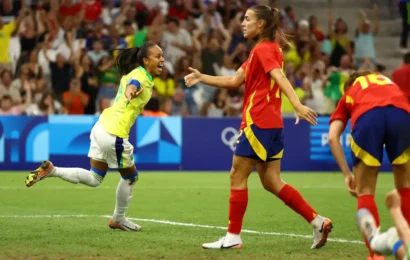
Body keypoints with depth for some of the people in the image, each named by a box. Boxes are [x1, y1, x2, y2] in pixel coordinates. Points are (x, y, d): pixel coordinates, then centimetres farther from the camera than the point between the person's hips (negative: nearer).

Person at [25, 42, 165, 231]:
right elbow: (131, 86, -43)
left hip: (103, 127, 9)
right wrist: (131, 93, -64)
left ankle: (51, 171, 4)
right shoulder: (141, 77, -18)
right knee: (130, 177, 12)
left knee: (94, 179, 15)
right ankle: (118, 219, 28)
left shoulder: (135, 73, 9)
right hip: (115, 134, -9)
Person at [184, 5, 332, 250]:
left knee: (238, 176, -1)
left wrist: (297, 105, -38)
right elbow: (235, 81, 21)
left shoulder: (263, 49, -9)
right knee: (271, 181, 8)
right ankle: (318, 221, 2)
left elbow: (280, 78, -25)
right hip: (272, 123, 10)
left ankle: (233, 237, 3)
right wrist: (202, 77, 17)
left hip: (258, 123, -10)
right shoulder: (265, 50, 20)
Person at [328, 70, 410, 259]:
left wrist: (347, 173, 22)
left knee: (365, 191, 16)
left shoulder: (349, 94, 38)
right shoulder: (391, 82, 44)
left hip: (366, 116, -1)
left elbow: (332, 137, 20)